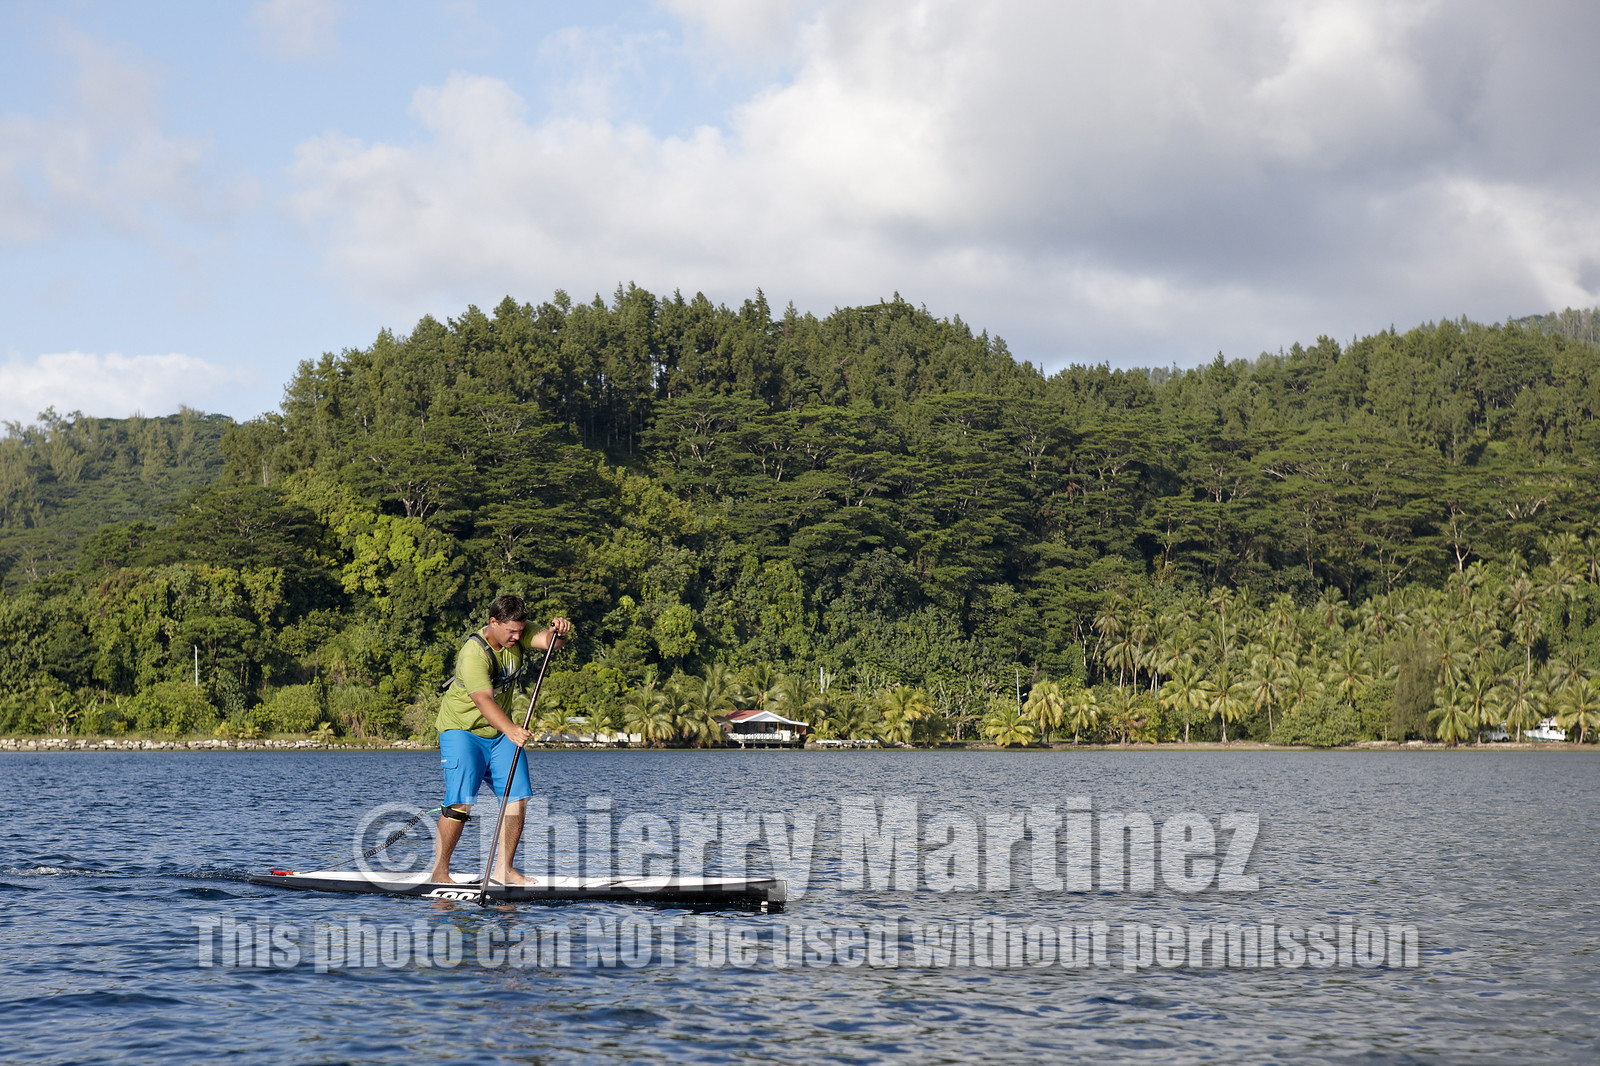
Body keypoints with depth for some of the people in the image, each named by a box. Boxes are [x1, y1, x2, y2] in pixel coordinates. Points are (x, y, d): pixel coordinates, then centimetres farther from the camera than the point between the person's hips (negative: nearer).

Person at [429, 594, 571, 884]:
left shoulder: (516, 635, -6)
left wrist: (558, 632, -46)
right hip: (462, 729, -7)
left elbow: (546, 640, -21)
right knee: (461, 803, -16)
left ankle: (503, 869, 6)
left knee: (518, 796, -2)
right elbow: (483, 700, -40)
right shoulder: (473, 654, -28)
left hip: (501, 730, 7)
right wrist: (510, 729, -56)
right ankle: (440, 871, -4)